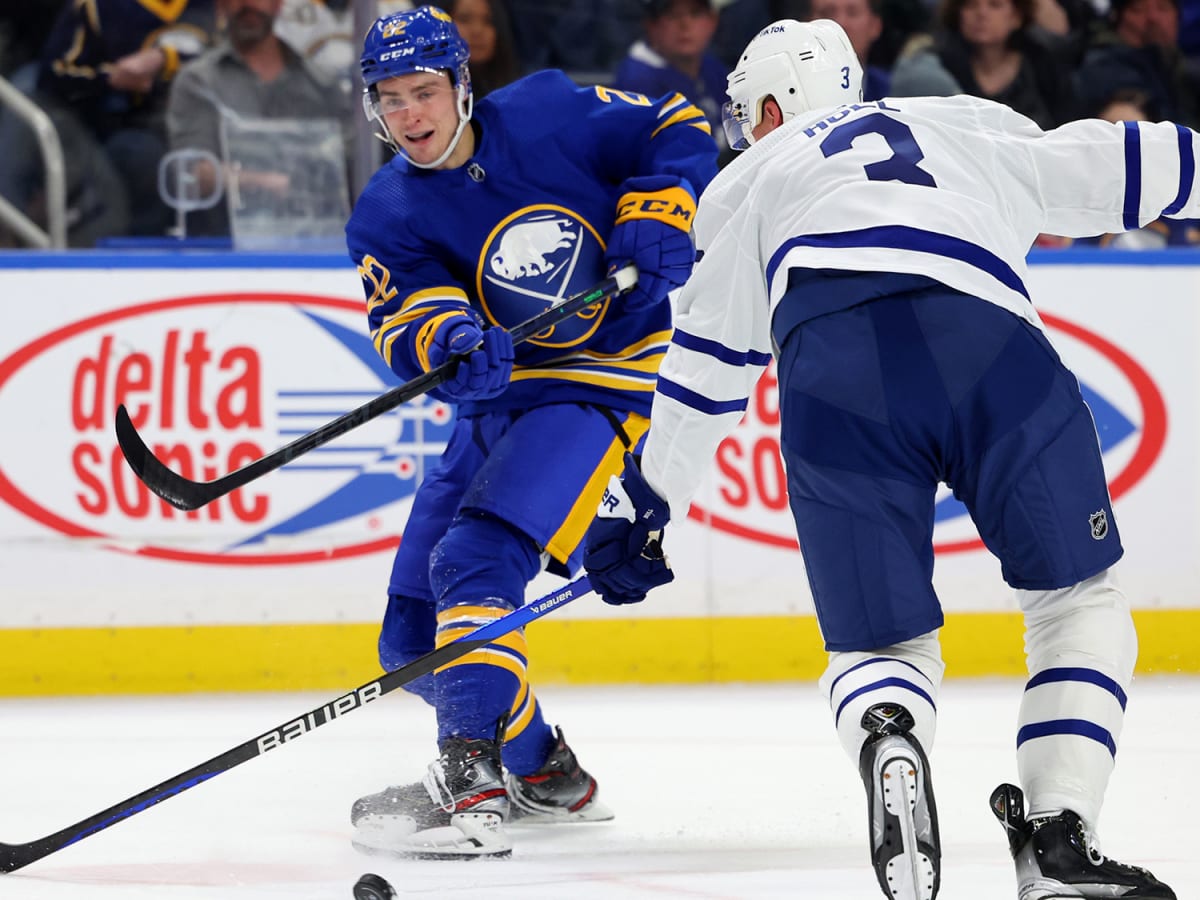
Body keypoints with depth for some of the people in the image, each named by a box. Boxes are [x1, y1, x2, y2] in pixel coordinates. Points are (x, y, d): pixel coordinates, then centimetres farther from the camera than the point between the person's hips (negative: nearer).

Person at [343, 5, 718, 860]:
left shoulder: (545, 116, -8)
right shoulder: (386, 215, -1)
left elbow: (680, 131, 0)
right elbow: (406, 316, -16)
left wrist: (654, 220, -16)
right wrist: (446, 340, -39)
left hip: (598, 386, -6)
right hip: (496, 400, 7)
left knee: (474, 564, -28)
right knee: (413, 639, 6)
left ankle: (469, 787, -34)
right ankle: (549, 776, 26)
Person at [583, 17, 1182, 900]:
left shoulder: (749, 181, 33)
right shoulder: (967, 126, 36)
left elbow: (705, 366, 32)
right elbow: (1108, 167, 31)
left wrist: (642, 507, 38)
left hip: (831, 372, 0)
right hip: (989, 339, 0)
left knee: (880, 639, 13)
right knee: (1078, 598, 17)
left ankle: (890, 742, -23)